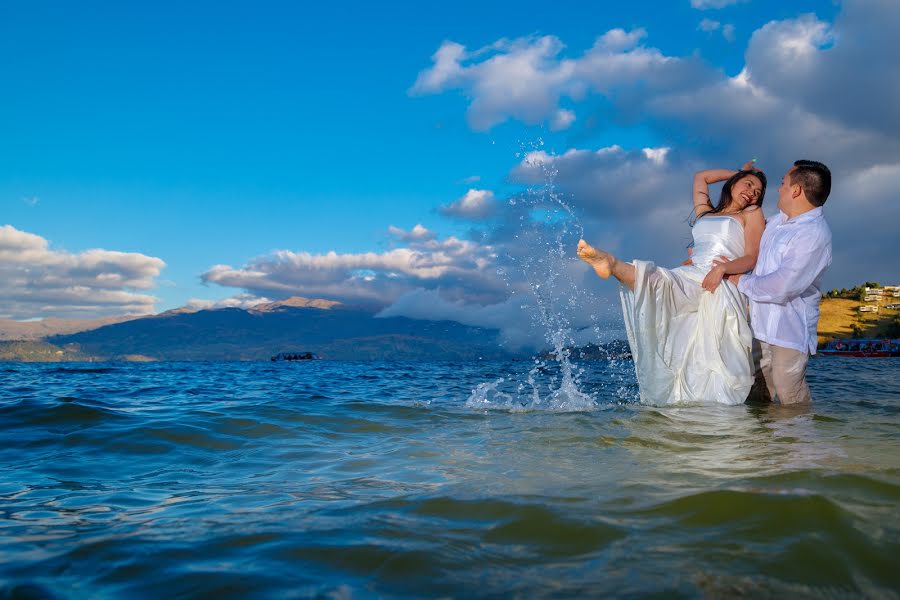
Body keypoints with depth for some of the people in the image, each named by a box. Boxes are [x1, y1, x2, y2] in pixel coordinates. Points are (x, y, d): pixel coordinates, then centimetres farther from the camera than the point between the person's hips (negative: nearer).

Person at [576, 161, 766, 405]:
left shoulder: (753, 214, 20)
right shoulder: (705, 212, 31)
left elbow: (751, 258, 6)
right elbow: (700, 176, 45)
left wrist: (722, 268, -12)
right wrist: (739, 173, 44)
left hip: (721, 287, 0)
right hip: (691, 280, 1)